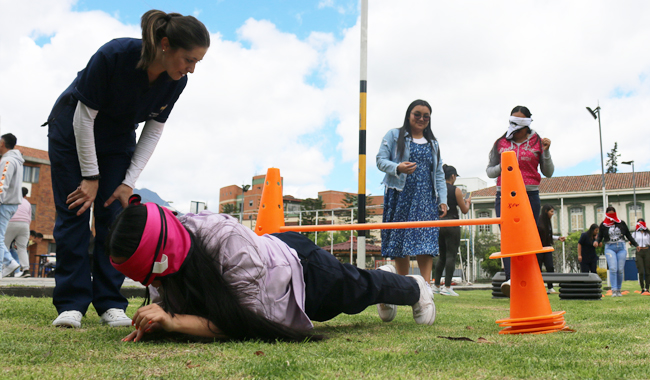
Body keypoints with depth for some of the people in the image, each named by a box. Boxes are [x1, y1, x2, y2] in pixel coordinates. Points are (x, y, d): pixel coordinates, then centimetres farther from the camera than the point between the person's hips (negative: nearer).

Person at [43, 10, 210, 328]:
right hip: (73, 131, -3)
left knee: (114, 214, -5)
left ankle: (110, 303, -1)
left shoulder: (176, 82, -20)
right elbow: (84, 117, -24)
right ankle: (71, 303, -3)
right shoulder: (114, 55, -34)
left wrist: (129, 183, -13)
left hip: (118, 140, 4)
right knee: (74, 212, -6)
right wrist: (91, 177, -20)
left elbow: (153, 131, -8)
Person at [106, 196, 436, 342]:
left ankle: (414, 287, 57)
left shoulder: (228, 240, -47)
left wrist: (173, 321, -49)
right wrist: (154, 318, -36)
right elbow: (170, 299, -14)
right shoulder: (172, 241, -27)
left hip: (303, 266, -6)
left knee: (364, 288, 23)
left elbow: (247, 322, -44)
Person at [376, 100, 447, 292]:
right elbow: (380, 160, -1)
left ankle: (425, 286, -14)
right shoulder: (394, 135, 8)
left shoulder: (433, 143, 21)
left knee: (427, 240, -10)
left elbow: (439, 173, 18)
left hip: (426, 198, 3)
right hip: (400, 196, -2)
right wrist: (398, 167, -21)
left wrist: (443, 199, 7)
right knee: (400, 240, -4)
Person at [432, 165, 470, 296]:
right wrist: (467, 202, 21)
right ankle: (447, 287, -7)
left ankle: (436, 285, 16)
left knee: (442, 256, 15)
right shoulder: (456, 190, -6)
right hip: (452, 225, -6)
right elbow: (464, 210, -1)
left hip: (438, 224, 6)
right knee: (451, 255, -3)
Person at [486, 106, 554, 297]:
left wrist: (546, 152, -6)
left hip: (530, 196, 0)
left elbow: (548, 173, 9)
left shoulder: (537, 142, 9)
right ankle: (510, 279, -26)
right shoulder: (500, 143, 12)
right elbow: (489, 171, 16)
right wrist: (500, 168, -5)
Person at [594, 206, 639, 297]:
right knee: (613, 269, -14)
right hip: (609, 248, -1)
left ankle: (619, 290, 10)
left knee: (620, 270, 0)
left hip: (621, 248, 1)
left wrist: (636, 244, 12)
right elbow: (600, 236, 9)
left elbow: (628, 235, 16)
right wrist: (596, 241, -12)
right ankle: (614, 290, -14)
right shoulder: (603, 225, 7)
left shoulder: (621, 223, 10)